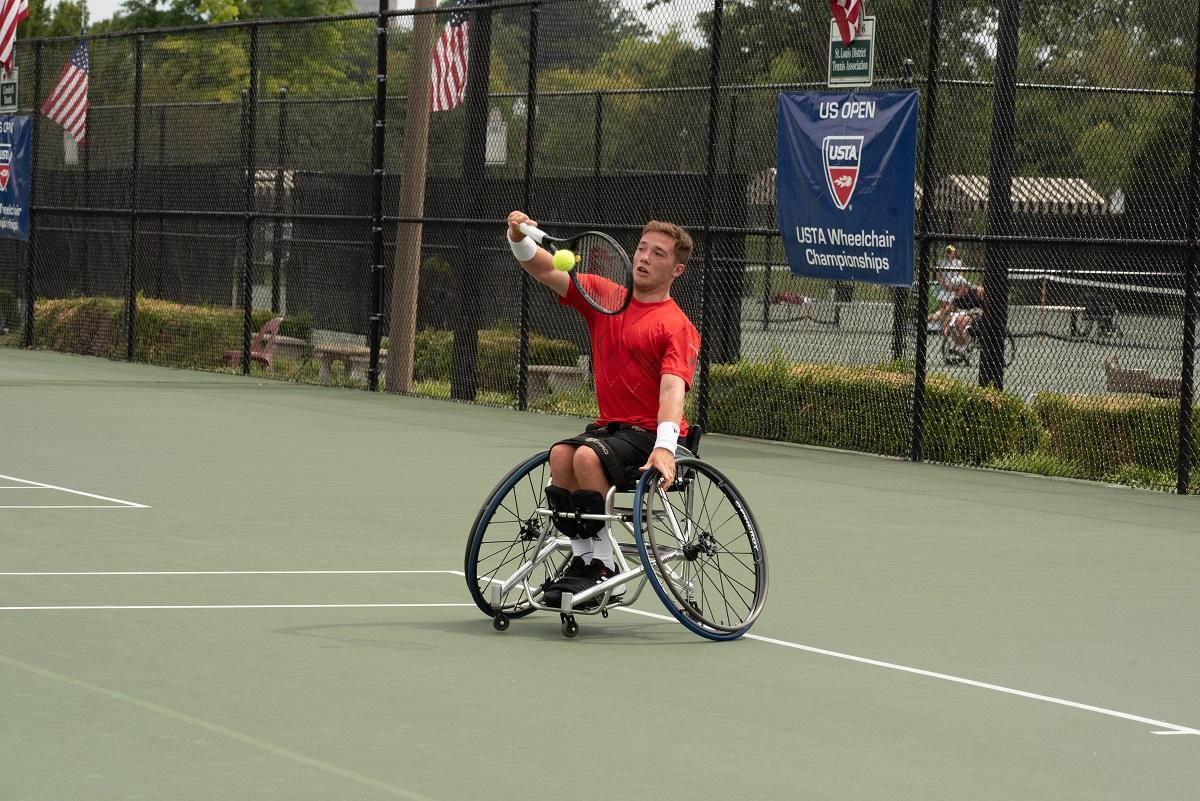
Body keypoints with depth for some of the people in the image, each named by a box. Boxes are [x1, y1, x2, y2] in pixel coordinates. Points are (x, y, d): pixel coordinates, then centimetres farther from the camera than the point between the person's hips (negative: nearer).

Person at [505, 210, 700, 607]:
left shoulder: (677, 326, -9)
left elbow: (673, 387, -23)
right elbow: (546, 271, 9)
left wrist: (664, 446, -37)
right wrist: (519, 238, -11)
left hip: (650, 436, -6)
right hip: (609, 425, 6)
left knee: (587, 456, -31)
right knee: (561, 454, -24)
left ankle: (603, 565, -21)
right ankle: (582, 555, -18)